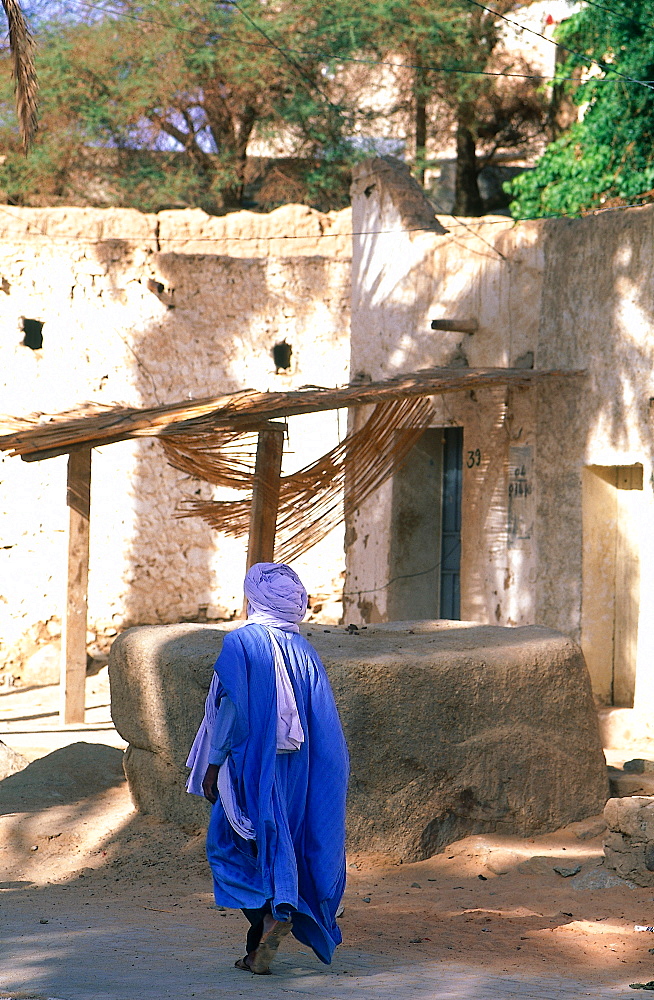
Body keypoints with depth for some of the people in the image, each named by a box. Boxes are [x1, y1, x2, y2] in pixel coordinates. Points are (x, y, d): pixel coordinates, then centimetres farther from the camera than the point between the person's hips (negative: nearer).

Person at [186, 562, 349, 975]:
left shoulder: (240, 642, -9)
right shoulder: (304, 650, 6)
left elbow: (231, 707, -14)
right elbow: (324, 721, 6)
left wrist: (213, 765, -8)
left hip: (251, 767, -5)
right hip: (294, 771, 5)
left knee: (231, 846, 5)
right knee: (275, 846, 11)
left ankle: (271, 914, -17)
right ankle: (259, 950, 11)